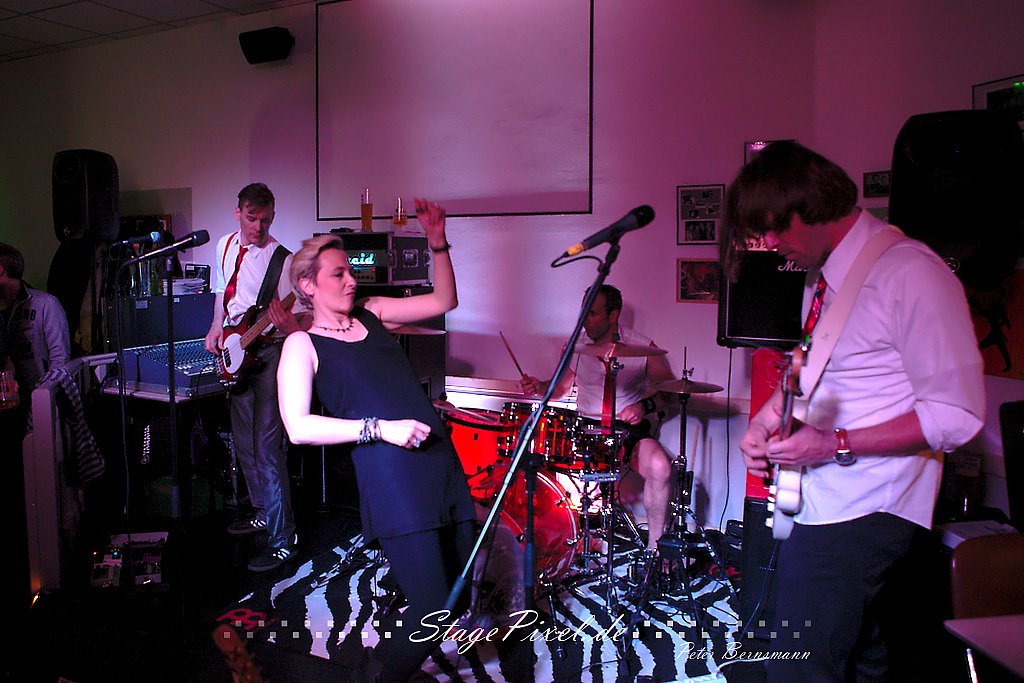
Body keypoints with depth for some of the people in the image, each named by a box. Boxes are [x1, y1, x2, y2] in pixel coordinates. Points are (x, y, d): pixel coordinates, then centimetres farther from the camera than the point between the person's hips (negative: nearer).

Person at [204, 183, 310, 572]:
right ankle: (263, 512, 34)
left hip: (270, 352, -7)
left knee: (266, 445, -12)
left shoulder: (282, 260, -13)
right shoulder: (226, 245, 9)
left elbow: (304, 318, -15)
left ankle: (283, 539, -7)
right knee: (243, 441, 16)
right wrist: (216, 329, 15)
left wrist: (290, 326, -36)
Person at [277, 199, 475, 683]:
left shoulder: (371, 314, 19)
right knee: (434, 611, -13)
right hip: (391, 483, -7)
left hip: (442, 465, 7)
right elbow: (298, 426, -11)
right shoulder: (303, 345, 2)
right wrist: (380, 428, -16)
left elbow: (443, 301, 22)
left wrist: (438, 244, 9)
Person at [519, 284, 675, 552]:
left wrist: (645, 406, -20)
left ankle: (655, 546, -10)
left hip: (630, 429, -3)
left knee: (660, 467, -31)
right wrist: (539, 387, -7)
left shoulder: (642, 348, -5)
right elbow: (561, 387, 14)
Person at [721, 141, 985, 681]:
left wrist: (835, 444, -21)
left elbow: (957, 415, -18)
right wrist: (765, 420, 5)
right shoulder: (820, 277, 9)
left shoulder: (909, 273, -17)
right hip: (817, 505, 8)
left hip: (865, 514, -8)